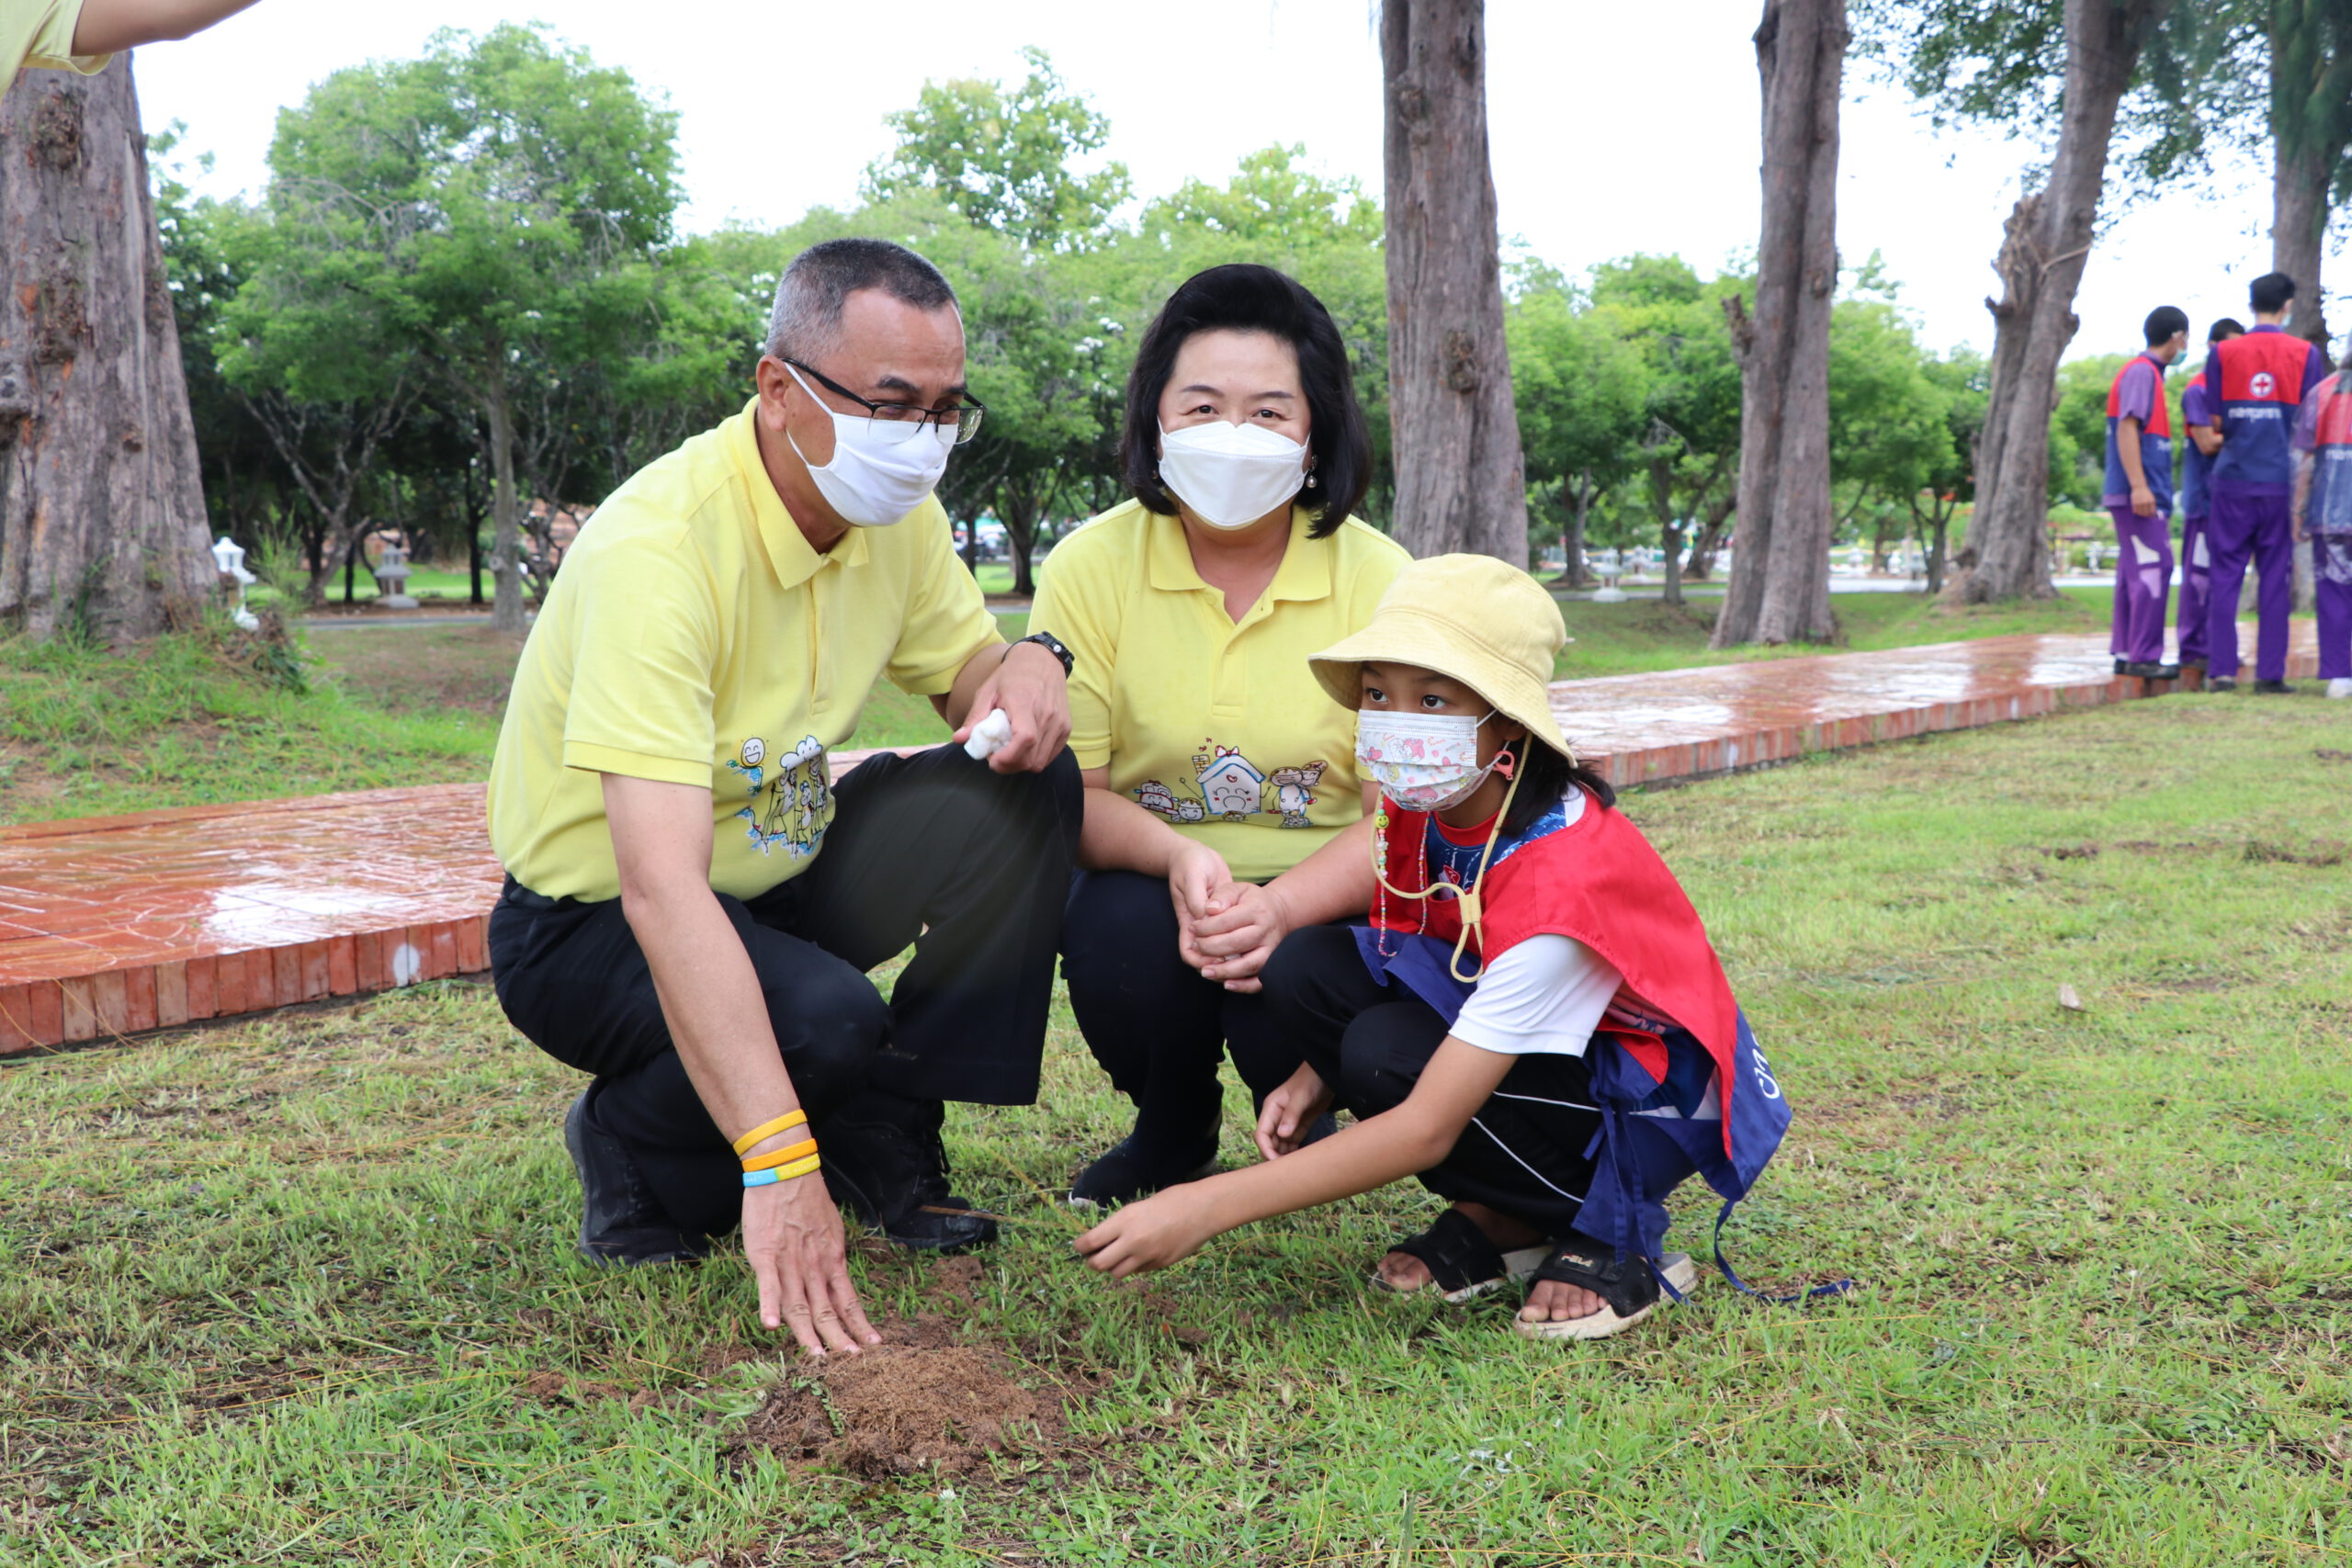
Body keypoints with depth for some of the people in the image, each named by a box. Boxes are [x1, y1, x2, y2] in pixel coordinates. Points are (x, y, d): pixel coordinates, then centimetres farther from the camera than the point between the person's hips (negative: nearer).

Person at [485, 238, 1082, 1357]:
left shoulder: (892, 511, -7)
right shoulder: (656, 548, -31)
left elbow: (966, 670, 9)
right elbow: (661, 888, -39)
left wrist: (1028, 668, -19)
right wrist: (778, 1169, -46)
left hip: (776, 870, 7)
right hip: (594, 921, -7)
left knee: (1029, 790, -13)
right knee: (825, 1019, -35)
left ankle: (886, 1144, -3)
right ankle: (631, 1145, -1)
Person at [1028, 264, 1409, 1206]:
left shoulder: (1379, 580, -8)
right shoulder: (1090, 566, -6)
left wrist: (1279, 908, -31)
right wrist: (1177, 857, -30)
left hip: (1325, 905, 0)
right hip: (1149, 886, 1)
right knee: (1122, 932, -32)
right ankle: (1171, 1133, 5)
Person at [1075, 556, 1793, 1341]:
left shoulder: (1564, 878, -34)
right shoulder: (1422, 803, -12)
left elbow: (1428, 1128, -36)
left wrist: (1207, 1206, -39)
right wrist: (1316, 1079, -15)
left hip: (1653, 1096, -7)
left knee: (1391, 1054, -31)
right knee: (1308, 968, -16)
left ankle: (1613, 1235, -8)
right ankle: (1503, 1219, -2)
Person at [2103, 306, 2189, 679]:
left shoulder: (2146, 372, 20)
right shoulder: (2141, 372, -9)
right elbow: (2127, 428, -18)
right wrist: (2139, 486, -25)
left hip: (2145, 495, 10)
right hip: (2141, 495, -10)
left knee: (2134, 571, 10)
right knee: (2154, 567, -12)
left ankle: (2127, 654, 12)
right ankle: (2144, 656, -13)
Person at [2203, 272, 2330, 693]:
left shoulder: (2221, 354, 0)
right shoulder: (2307, 355, 0)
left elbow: (2213, 423, 1)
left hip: (2233, 480, 0)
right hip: (2283, 481, 0)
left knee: (2225, 575, 4)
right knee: (2276, 576, 4)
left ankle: (2222, 669, -1)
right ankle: (2270, 672, 4)